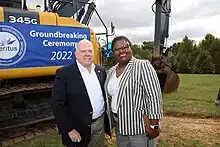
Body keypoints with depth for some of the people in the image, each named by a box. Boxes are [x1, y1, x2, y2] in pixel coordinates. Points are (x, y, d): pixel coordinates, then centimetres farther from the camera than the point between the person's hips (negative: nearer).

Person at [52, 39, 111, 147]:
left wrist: (107, 119, 8)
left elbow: (105, 95, 10)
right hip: (79, 129, -4)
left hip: (100, 123, 5)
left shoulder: (101, 70, 3)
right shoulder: (64, 73, -13)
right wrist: (70, 130, -15)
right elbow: (58, 105, -14)